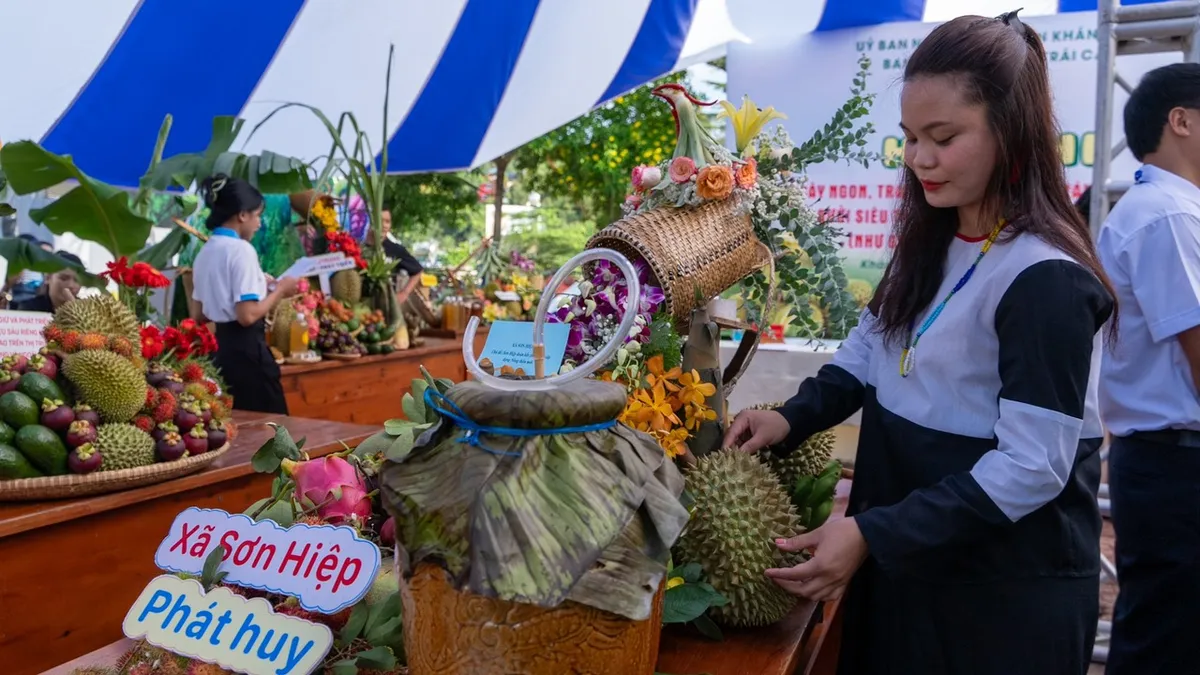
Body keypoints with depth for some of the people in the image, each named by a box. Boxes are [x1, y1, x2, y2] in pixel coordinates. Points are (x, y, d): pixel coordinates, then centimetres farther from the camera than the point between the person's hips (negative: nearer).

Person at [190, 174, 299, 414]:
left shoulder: (205, 252, 12)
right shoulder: (242, 249, -14)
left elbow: (201, 314, 19)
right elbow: (247, 316, -22)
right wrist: (280, 290, -7)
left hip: (221, 346, 9)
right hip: (246, 348, -9)